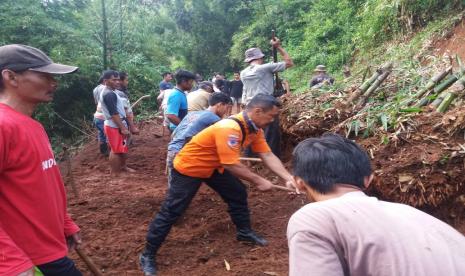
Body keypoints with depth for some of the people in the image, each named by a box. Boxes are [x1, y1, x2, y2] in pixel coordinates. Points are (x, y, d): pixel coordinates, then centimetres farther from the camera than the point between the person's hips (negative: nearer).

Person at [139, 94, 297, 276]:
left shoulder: (255, 128, -6)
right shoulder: (230, 128, -35)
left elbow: (268, 155, -6)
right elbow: (231, 164, -34)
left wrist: (288, 178, -16)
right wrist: (258, 181, -24)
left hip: (213, 167, 9)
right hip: (188, 167, -9)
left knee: (238, 193, 12)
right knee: (171, 211, -4)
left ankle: (244, 232, 32)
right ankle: (148, 255, 9)